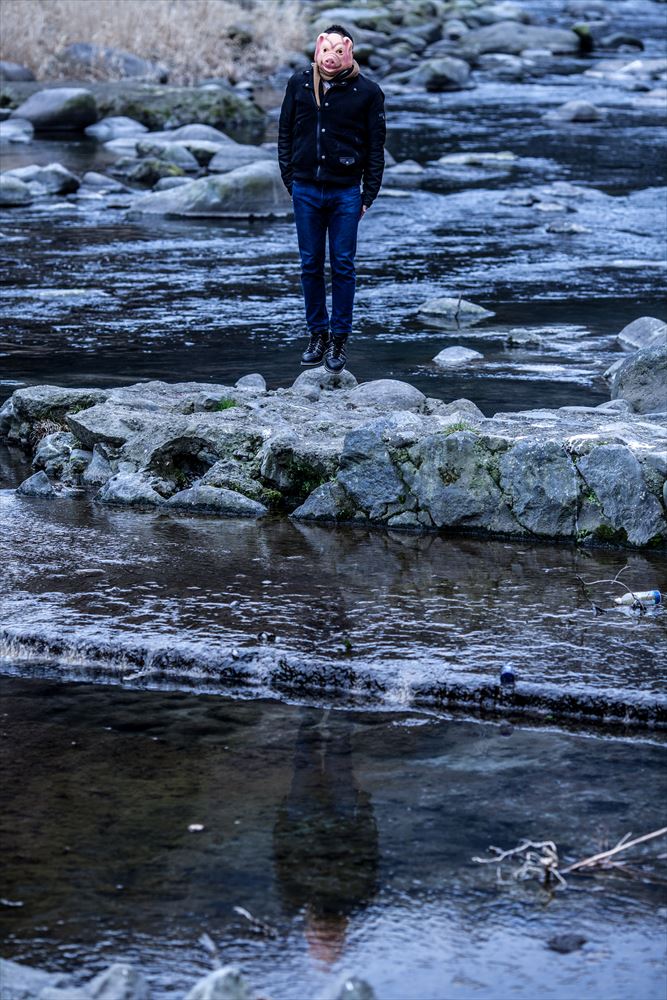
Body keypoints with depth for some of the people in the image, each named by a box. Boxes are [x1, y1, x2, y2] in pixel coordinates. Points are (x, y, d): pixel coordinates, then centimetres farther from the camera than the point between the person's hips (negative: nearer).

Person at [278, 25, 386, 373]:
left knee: (343, 266, 3)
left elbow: (376, 145, 0)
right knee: (310, 265, 8)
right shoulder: (299, 84, 2)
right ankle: (317, 334, 18)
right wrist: (290, 181, 5)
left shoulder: (367, 91, -4)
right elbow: (285, 133, 10)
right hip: (306, 190, 2)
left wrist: (369, 194, -3)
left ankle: (339, 340, 11)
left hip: (346, 192, -2)